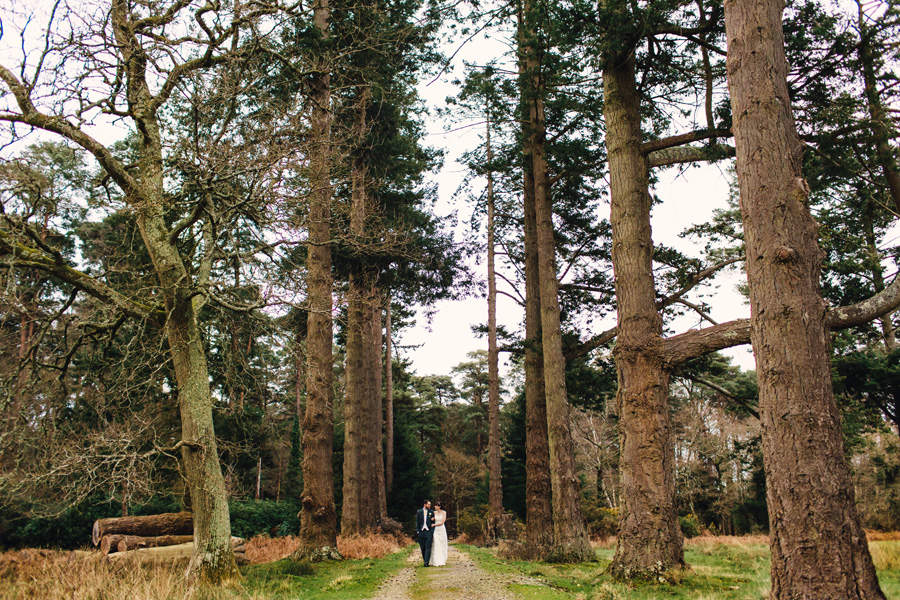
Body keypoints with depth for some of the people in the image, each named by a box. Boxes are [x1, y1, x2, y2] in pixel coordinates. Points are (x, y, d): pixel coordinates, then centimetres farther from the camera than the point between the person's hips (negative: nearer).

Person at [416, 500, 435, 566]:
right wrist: (417, 531, -1)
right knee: (422, 548, 5)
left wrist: (432, 532, -4)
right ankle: (424, 560, 18)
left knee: (428, 548, -8)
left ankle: (426, 563, -10)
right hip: (421, 532, 1)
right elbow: (417, 522, 7)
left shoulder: (431, 512, 5)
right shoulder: (419, 512, 6)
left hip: (429, 531, -1)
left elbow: (433, 522, 5)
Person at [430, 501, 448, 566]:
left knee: (442, 545, 2)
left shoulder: (443, 513, 0)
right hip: (435, 530, 2)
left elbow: (442, 522, -7)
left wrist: (434, 525, -8)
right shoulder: (434, 512, 7)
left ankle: (442, 561, 10)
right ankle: (436, 562, -7)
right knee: (435, 545, -6)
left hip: (442, 530, -2)